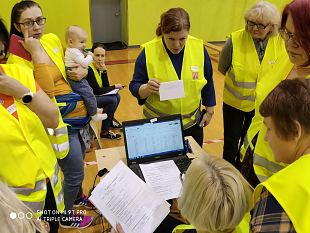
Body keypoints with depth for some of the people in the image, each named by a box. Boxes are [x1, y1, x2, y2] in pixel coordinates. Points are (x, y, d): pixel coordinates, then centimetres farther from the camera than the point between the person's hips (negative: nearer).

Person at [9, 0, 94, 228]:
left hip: (80, 113, 7)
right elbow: (45, 91, -30)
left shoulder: (53, 39, 3)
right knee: (74, 172, 4)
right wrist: (36, 52, -28)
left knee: (79, 163, 24)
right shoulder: (17, 58, -17)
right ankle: (66, 216, 30)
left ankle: (78, 196, 51)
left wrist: (82, 70, -3)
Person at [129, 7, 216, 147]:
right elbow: (134, 87, -10)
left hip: (192, 122, 2)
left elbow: (207, 83, 4)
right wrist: (146, 88, -30)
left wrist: (209, 110, 8)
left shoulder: (199, 49, -8)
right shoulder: (148, 52, -15)